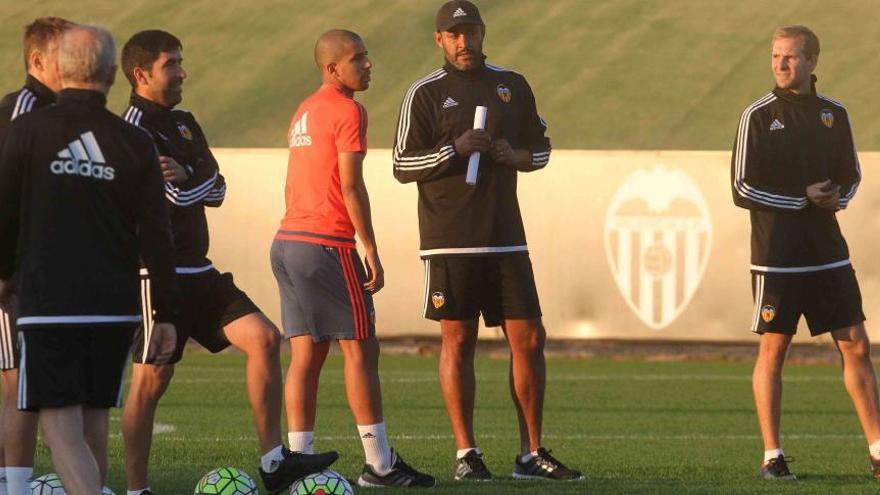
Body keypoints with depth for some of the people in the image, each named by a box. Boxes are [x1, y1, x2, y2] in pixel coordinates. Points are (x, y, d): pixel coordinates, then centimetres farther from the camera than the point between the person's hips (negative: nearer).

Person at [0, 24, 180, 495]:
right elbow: (156, 235, 1)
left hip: (47, 303, -3)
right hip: (116, 308, 3)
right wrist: (166, 314, 8)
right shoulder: (135, 144, 2)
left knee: (62, 429, -5)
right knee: (93, 422, 17)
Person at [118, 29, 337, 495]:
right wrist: (195, 182, -1)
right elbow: (173, 198, -20)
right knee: (152, 378, -5)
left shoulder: (184, 125, 16)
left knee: (264, 338, -1)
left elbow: (216, 190, 9)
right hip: (157, 274, -9)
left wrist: (184, 176, -9)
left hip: (197, 271, 9)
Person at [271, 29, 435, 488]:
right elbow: (350, 186, -15)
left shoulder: (304, 111, 18)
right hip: (327, 245, -8)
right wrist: (371, 249, -11)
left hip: (288, 242, 8)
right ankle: (379, 463, -2)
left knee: (306, 355, 7)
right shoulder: (348, 111, -9)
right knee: (360, 350, -3)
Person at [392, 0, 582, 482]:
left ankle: (531, 453, 8)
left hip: (506, 236, 4)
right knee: (457, 342, -2)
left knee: (528, 339, 1)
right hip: (449, 239, -4)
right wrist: (454, 150, -16)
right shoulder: (425, 93, 1)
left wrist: (514, 155, -3)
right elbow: (402, 165, -2)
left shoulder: (513, 86, 12)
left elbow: (540, 148, 19)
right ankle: (466, 454, 3)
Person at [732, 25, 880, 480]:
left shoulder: (834, 114, 8)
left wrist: (837, 198, -3)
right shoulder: (758, 116, -4)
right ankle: (772, 456, 6)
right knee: (773, 349, -1)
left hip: (828, 252, 4)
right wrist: (803, 200, -12)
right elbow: (742, 189, -7)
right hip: (777, 255, -4)